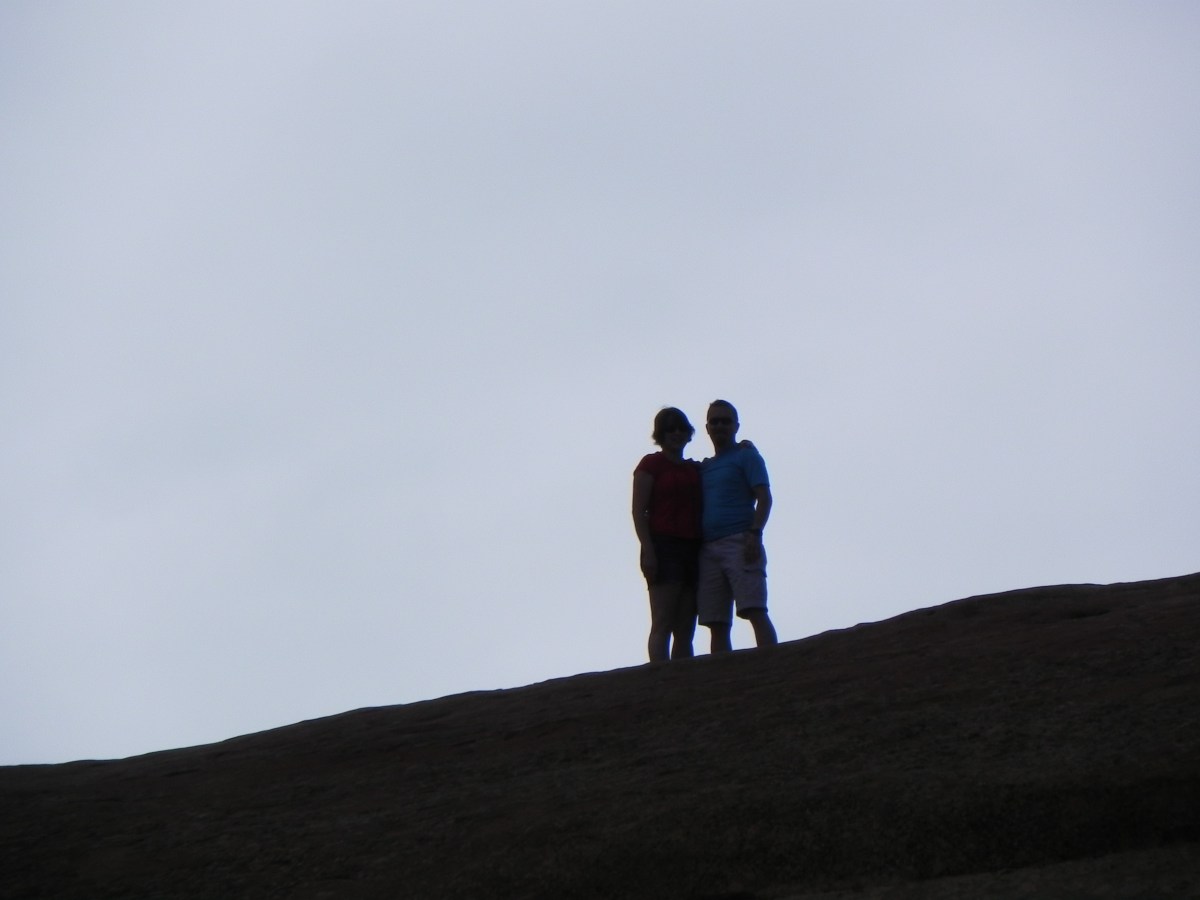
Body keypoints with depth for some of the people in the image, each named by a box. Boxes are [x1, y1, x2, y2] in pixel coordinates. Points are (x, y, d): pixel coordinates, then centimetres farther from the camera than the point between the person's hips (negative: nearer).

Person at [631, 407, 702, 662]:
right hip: (663, 547, -6)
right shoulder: (651, 464, 4)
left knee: (685, 631, 1)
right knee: (663, 624, -13)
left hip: (692, 550, 6)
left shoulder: (696, 469, 20)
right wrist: (648, 551, -13)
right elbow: (638, 511, -3)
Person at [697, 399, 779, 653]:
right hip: (708, 550, 6)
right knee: (717, 625, -1)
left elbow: (764, 498, -3)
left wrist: (754, 533, -18)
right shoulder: (704, 467, 24)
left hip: (739, 543, -6)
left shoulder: (746, 455, 7)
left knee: (755, 612, -18)